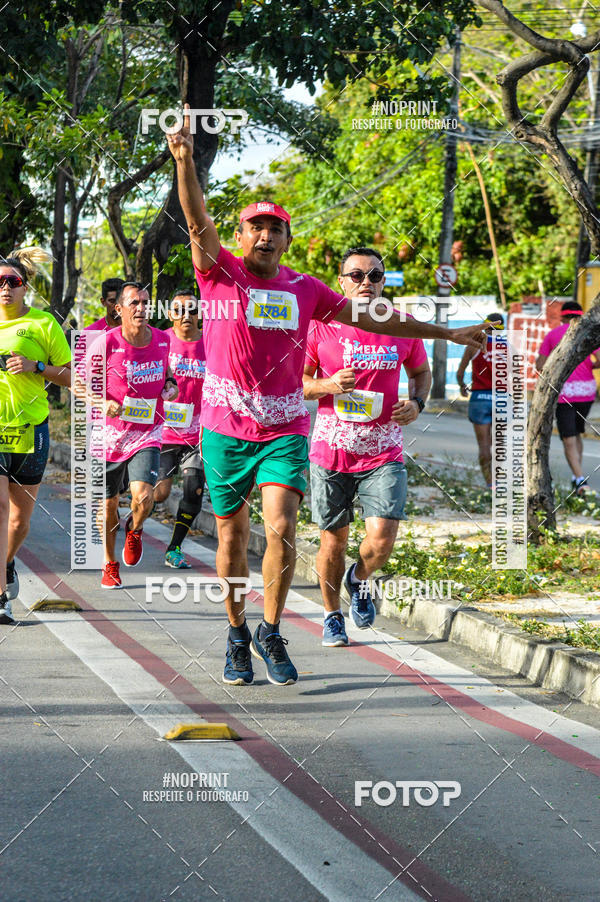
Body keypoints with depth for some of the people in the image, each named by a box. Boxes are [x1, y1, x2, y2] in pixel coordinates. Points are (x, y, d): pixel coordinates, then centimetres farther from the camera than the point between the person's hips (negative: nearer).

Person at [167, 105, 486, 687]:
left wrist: (445, 334, 20)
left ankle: (270, 634, 0)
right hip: (225, 430, -1)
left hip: (284, 431, 1)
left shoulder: (303, 289, 8)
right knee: (232, 536, 8)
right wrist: (184, 161, -34)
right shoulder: (220, 274, 0)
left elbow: (372, 319, 17)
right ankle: (237, 638, 24)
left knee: (281, 528, -16)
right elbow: (197, 221, -17)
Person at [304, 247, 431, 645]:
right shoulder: (322, 327, -4)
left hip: (384, 452, 1)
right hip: (331, 450, -1)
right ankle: (333, 615, 31)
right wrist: (328, 385, -16)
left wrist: (417, 403, 0)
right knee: (333, 539, 8)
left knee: (382, 537, -13)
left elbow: (422, 372, 19)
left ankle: (359, 580, 22)